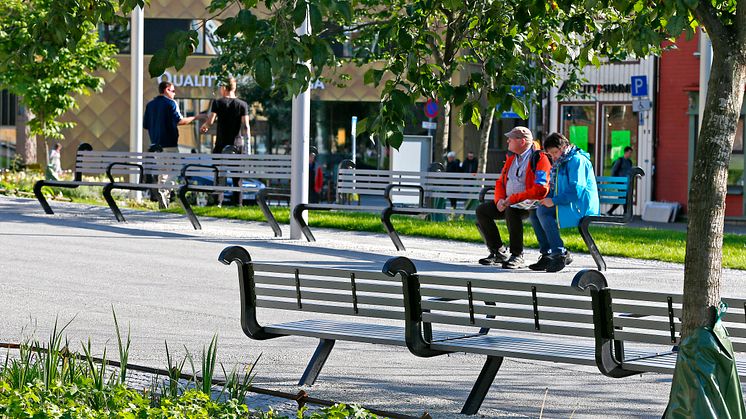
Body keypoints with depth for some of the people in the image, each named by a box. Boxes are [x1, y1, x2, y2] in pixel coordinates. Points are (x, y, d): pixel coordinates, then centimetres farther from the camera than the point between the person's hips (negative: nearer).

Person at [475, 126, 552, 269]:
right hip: (509, 202, 8)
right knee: (482, 211, -7)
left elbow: (540, 190, -23)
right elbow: (500, 182, 20)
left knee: (511, 211, -38)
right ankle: (499, 252, -1)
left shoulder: (539, 159, -13)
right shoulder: (511, 158, 15)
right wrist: (500, 199, -4)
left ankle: (517, 256, -28)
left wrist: (512, 199, -23)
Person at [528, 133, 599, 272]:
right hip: (568, 206, 10)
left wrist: (554, 201, -21)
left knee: (543, 211, -26)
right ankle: (546, 255, -3)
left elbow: (576, 190, -23)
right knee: (534, 213, 2)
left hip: (581, 207, -10)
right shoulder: (561, 163, 20)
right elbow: (556, 189, 26)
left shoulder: (577, 160, -12)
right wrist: (546, 198, 5)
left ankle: (560, 254, -24)